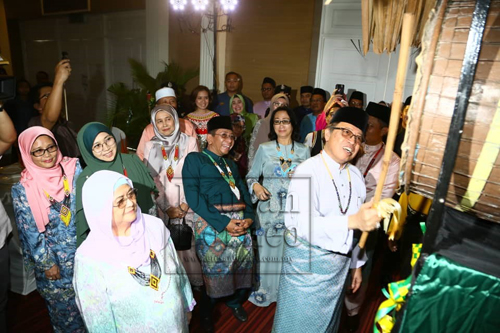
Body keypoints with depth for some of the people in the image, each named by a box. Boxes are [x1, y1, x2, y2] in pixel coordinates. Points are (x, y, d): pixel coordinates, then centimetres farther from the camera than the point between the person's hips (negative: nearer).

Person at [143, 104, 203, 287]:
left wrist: (186, 204, -9)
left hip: (186, 205, -1)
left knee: (188, 244, -1)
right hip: (161, 206, 1)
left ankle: (193, 285, 17)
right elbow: (151, 179, 1)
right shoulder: (150, 145, 6)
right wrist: (167, 207, -7)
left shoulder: (189, 142, 1)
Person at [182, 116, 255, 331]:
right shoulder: (194, 160, 0)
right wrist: (224, 222, -17)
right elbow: (193, 197, -12)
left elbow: (243, 191, 16)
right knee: (214, 269, 1)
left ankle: (235, 301, 40)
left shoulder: (231, 164, 22)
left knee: (242, 265, 10)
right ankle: (206, 312, 30)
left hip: (239, 221, 6)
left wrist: (248, 217, -4)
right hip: (212, 222, -6)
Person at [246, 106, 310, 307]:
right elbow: (251, 176, 2)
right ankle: (265, 290, 29)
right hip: (270, 209, -1)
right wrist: (256, 187, -17)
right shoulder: (264, 149, -1)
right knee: (269, 250, 7)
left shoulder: (303, 151, 4)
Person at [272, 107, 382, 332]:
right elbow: (298, 222, -36)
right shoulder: (308, 171, -21)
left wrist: (356, 263, 14)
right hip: (306, 265, -6)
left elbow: (359, 223, 10)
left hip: (339, 267, 7)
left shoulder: (355, 175, 2)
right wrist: (352, 221, -44)